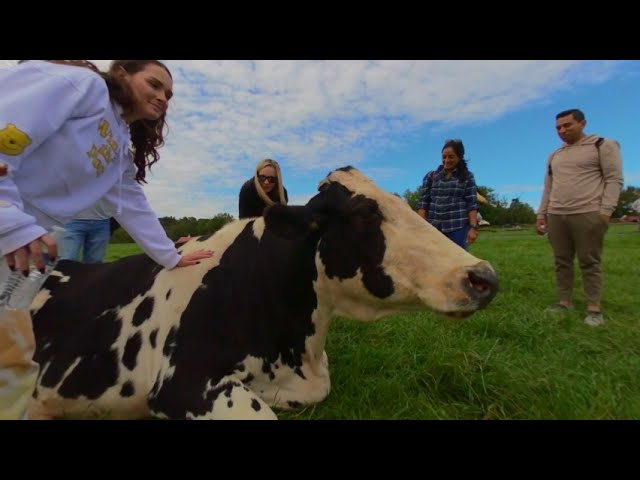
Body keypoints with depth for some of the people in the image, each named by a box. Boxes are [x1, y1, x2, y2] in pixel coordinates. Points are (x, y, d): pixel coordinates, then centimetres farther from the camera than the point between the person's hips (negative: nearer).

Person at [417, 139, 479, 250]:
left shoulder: (467, 177, 8)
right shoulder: (431, 176, 10)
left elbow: (472, 203, 1)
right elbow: (423, 202, 5)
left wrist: (473, 227, -9)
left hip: (458, 227, -1)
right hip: (433, 227, 1)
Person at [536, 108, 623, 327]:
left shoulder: (603, 145, 5)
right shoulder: (554, 156, 20)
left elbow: (614, 179, -2)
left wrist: (605, 210, -14)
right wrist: (541, 214, 13)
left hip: (588, 214, -5)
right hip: (556, 216, 5)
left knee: (589, 262, -3)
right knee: (561, 262, 5)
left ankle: (594, 308, 3)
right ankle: (565, 302, 11)